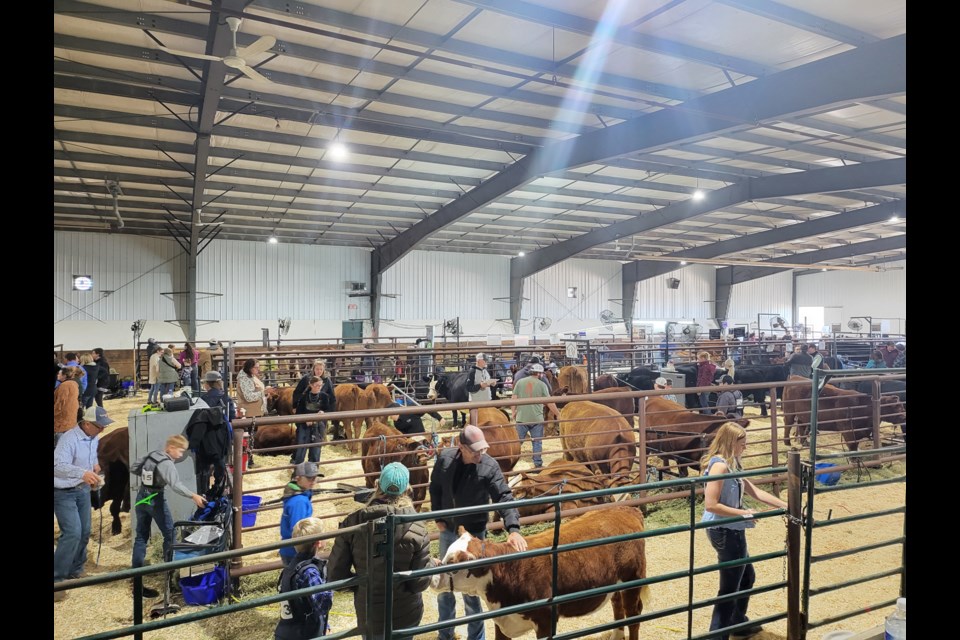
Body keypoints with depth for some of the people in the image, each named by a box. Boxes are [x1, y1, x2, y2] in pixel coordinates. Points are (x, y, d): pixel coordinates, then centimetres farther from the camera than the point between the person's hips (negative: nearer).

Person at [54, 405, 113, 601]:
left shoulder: (94, 438, 0)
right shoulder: (69, 439, -27)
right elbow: (58, 466, -37)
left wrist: (95, 465, -3)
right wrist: (83, 473, -51)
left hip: (83, 489, 8)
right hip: (64, 492, -8)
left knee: (84, 532, 13)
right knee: (72, 533, -15)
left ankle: (75, 570, 30)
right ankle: (56, 579, -5)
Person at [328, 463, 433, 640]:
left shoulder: (353, 522, -15)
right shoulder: (416, 528, -19)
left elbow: (336, 574, -10)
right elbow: (420, 582, -16)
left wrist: (361, 583, 7)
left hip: (369, 617, 1)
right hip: (407, 615, -1)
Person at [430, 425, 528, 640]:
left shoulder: (490, 467, -21)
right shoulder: (445, 458, -13)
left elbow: (504, 498, -24)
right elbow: (435, 488, 2)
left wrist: (513, 529, -37)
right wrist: (438, 518, 1)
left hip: (473, 533, -4)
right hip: (447, 530, 4)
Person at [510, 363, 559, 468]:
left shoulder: (520, 382, 0)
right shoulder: (542, 384, -6)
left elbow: (514, 399, 1)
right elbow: (549, 402, -4)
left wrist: (514, 412, 15)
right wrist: (557, 414, 7)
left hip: (521, 418, 2)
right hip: (537, 418, -2)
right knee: (537, 442, 10)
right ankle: (538, 464, 13)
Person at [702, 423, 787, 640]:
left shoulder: (731, 465, 9)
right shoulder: (720, 465, -22)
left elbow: (755, 492, 14)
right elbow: (711, 505, -27)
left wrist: (785, 506, 10)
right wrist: (743, 513, -20)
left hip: (731, 531, 11)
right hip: (725, 532, -11)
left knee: (747, 576, 27)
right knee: (730, 587, 1)